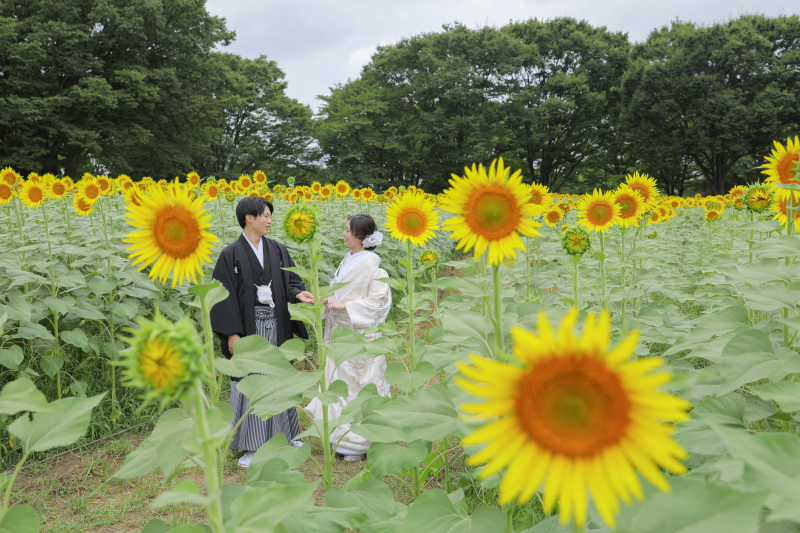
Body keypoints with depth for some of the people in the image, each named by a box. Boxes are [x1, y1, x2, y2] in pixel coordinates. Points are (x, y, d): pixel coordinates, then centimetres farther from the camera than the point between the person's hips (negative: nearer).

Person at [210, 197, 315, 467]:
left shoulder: (278, 250, 7)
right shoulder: (231, 254, -6)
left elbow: (290, 280, 9)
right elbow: (225, 295, -8)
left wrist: (298, 293, -15)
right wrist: (232, 333, -13)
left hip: (276, 324, 4)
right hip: (249, 325, -4)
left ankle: (284, 434, 30)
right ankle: (251, 445, 14)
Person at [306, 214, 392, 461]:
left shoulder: (371, 264, -15)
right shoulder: (348, 260, 10)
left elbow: (377, 300, -18)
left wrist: (345, 305, -21)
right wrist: (327, 300, -1)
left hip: (360, 335, -8)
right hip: (341, 334, 8)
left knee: (359, 384, 1)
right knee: (340, 381, 13)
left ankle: (359, 443, 13)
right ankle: (342, 436, 25)